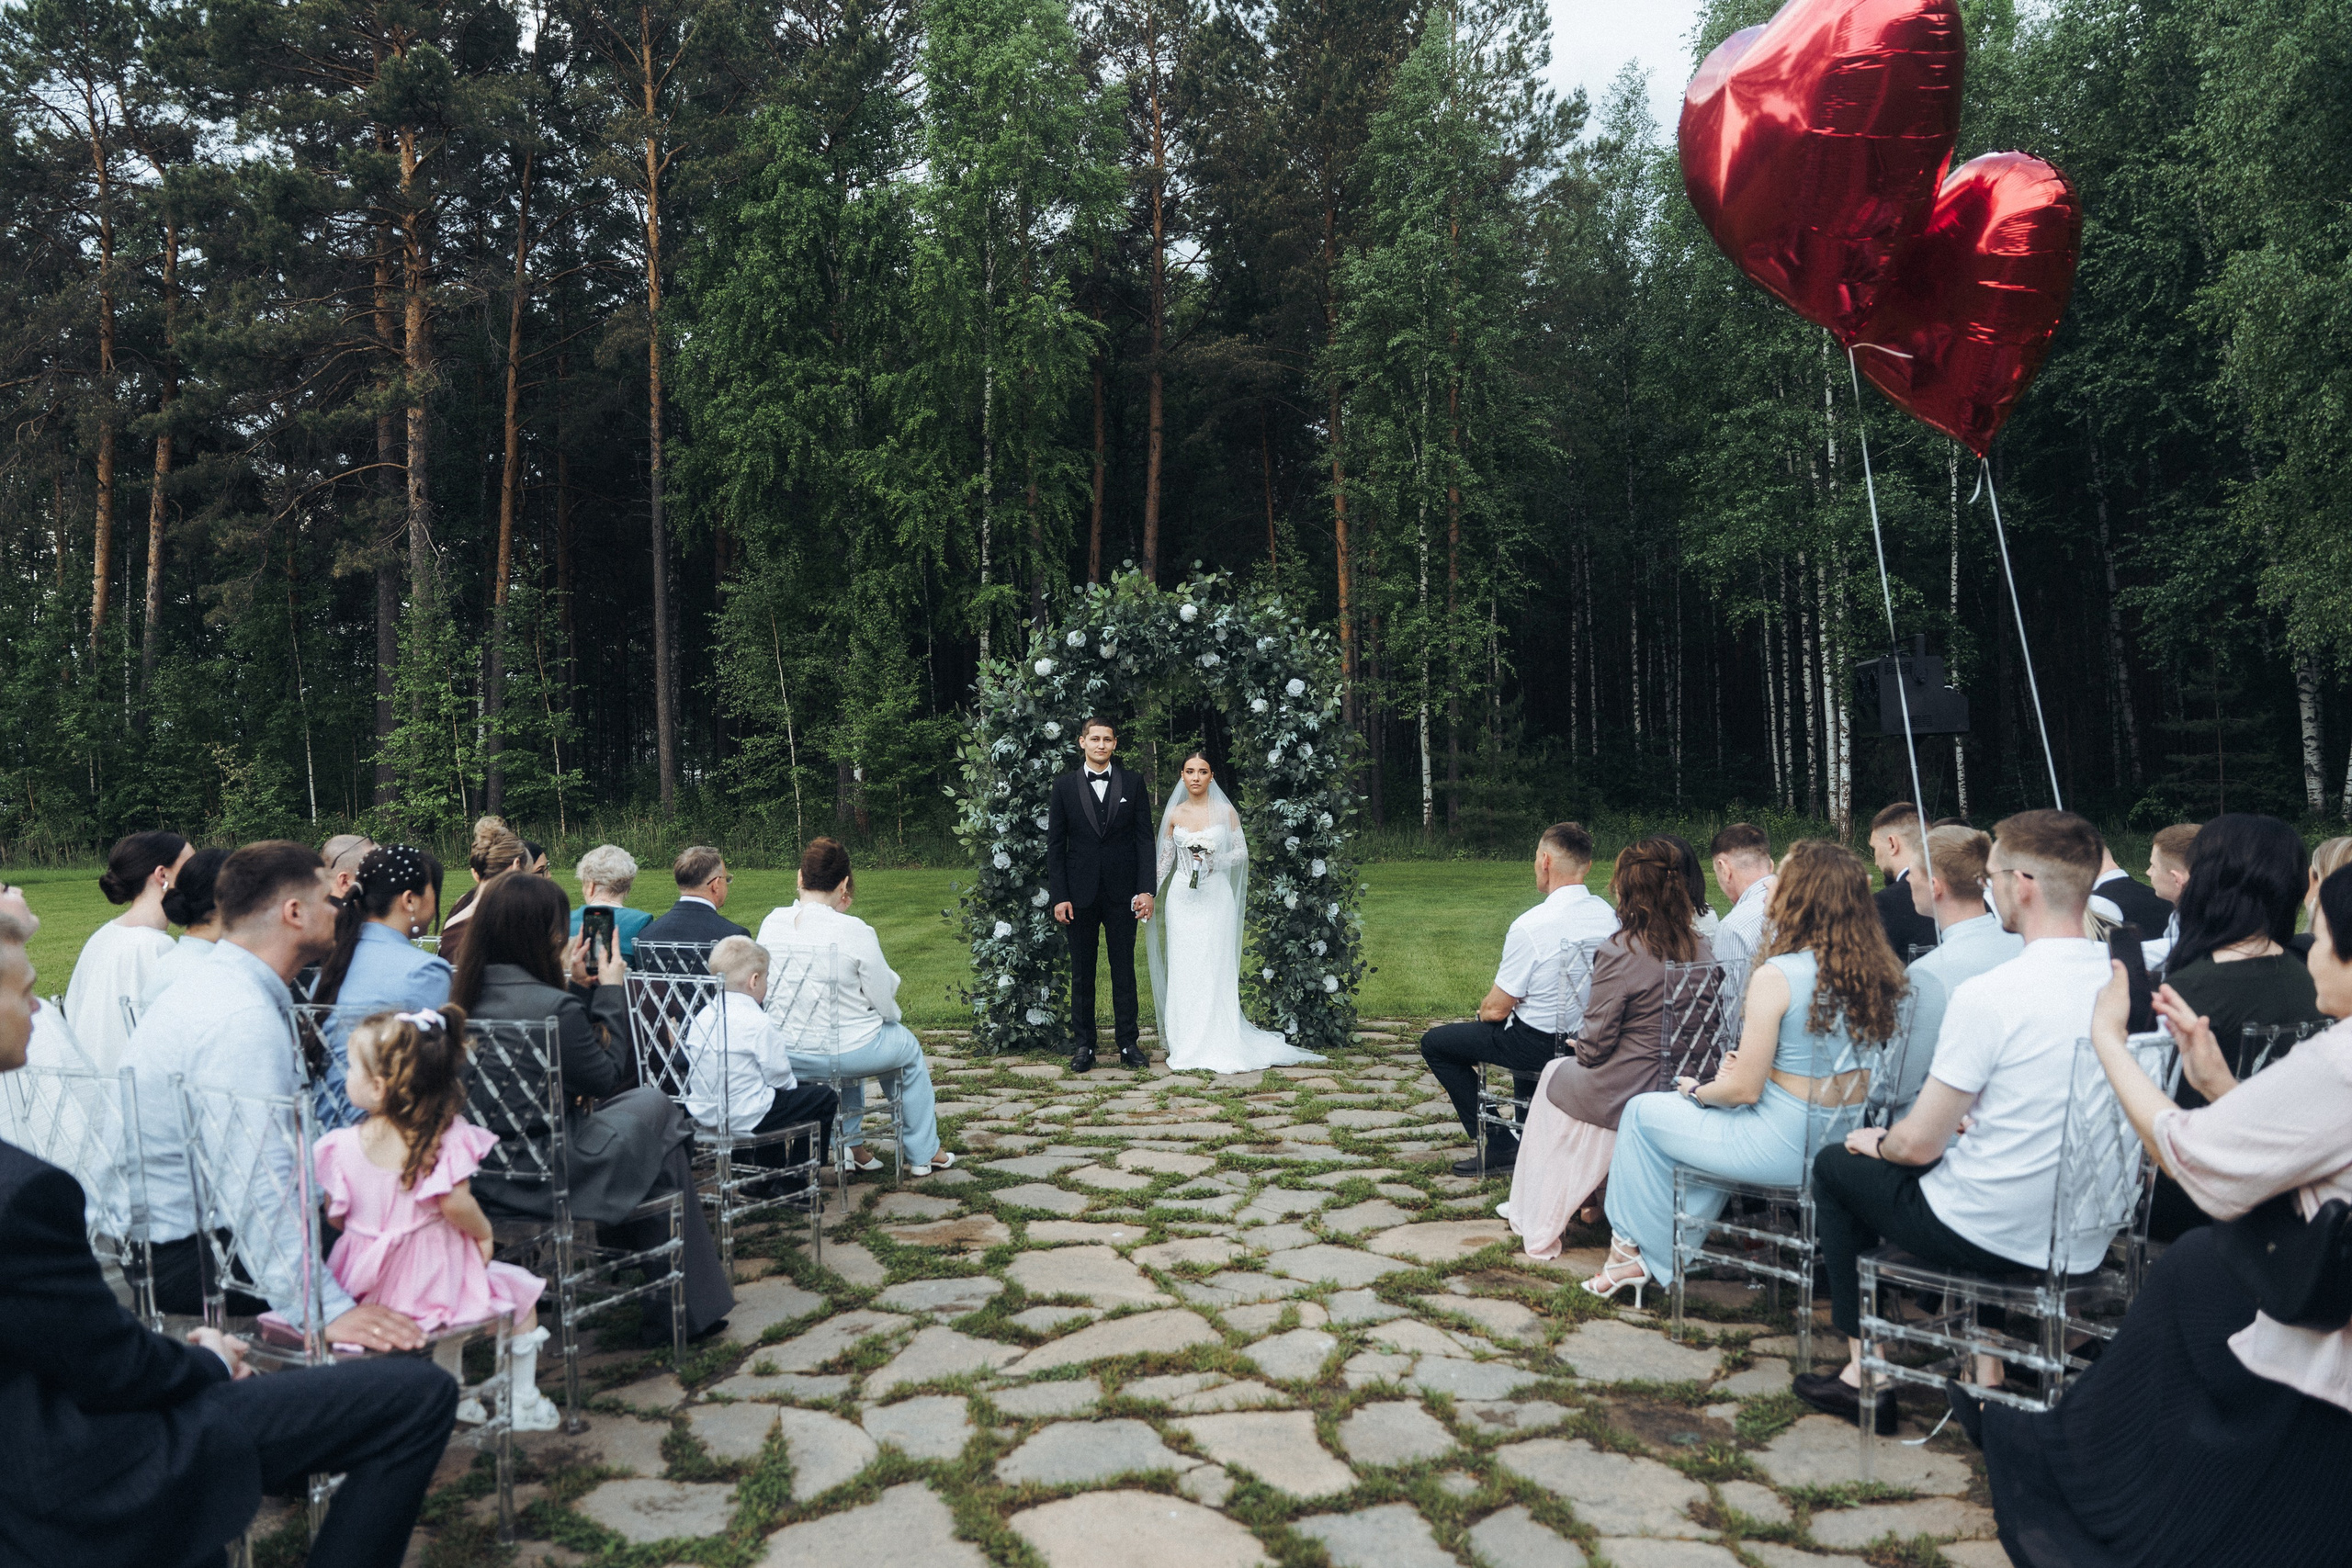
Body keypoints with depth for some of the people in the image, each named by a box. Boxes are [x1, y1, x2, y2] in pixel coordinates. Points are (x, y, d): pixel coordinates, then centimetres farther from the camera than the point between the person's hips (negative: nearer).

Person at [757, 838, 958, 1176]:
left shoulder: (771, 923, -6)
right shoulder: (854, 932, -21)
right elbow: (885, 1002, -12)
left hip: (782, 1056, 6)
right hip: (840, 1053, -5)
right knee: (909, 1047, 25)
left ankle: (852, 1146, 42)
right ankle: (923, 1153, 38)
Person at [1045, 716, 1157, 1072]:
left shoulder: (1133, 782, 4)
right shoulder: (1064, 786, 3)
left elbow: (1144, 838, 2)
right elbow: (1055, 845, 2)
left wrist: (1146, 889, -6)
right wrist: (1059, 896, -5)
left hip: (1122, 892, 0)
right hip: (1080, 894, 0)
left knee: (1124, 971, 6)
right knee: (1082, 973, 8)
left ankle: (1128, 1043, 15)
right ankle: (1083, 1045, 16)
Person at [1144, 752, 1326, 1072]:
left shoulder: (1225, 811, 1)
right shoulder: (1174, 814, 6)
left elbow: (1242, 851, 3)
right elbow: (1166, 857, 13)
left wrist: (1216, 861, -14)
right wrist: (1150, 893, 7)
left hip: (1216, 897, -2)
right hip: (1182, 898, 2)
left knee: (1215, 970, -3)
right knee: (1183, 970, 1)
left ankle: (1218, 1046, 4)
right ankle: (1187, 1048, 7)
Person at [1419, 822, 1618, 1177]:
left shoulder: (1530, 926, -26)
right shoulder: (1609, 915, -6)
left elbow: (1496, 1009, -18)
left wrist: (1483, 1012, 7)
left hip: (1540, 1046, -7)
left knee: (1434, 1043, 10)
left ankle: (1499, 1146, 9)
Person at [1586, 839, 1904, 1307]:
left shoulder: (1777, 975, -22)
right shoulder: (1878, 970, 0)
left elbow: (1744, 1090, -17)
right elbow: (1819, 1059, 11)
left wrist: (1697, 1090, 2)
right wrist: (1749, 1065, 8)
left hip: (1787, 1145, -8)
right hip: (1848, 1139, 8)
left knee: (1642, 1112, 12)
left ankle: (1636, 1249, 30)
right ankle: (1677, 1250, 34)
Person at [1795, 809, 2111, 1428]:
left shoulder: (1987, 995, -24)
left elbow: (1919, 1144, -17)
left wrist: (1878, 1142, 5)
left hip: (1995, 1235, -6)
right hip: (2088, 1242, 7)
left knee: (1837, 1165, 17)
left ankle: (1865, 1377, 22)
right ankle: (1984, 1362, 28)